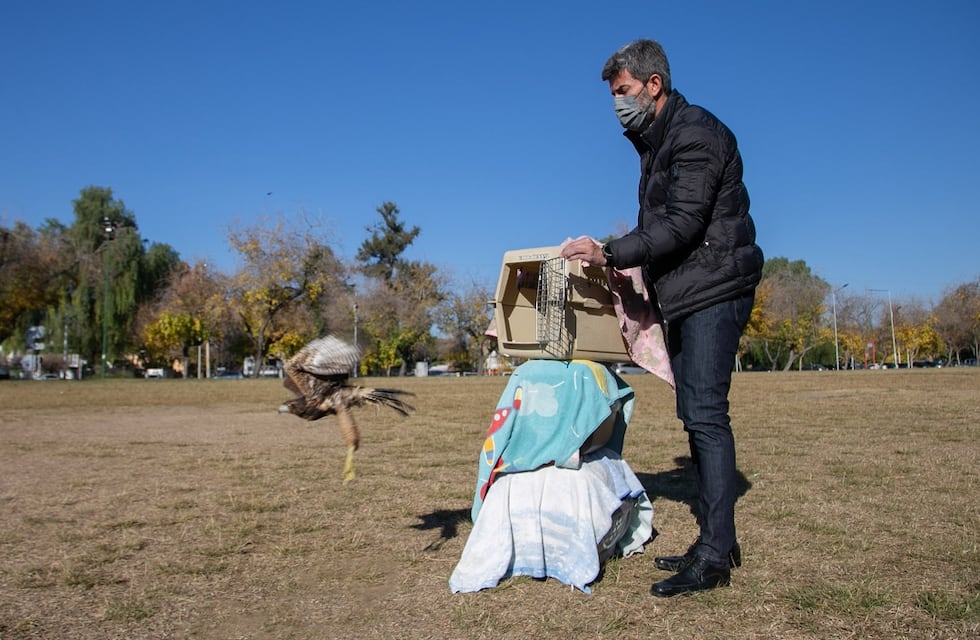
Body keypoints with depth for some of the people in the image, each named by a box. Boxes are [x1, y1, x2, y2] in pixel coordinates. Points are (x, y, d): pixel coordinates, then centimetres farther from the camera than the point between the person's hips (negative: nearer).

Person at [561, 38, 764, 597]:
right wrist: (616, 260, 11)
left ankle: (716, 556, -10)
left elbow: (682, 225, -21)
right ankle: (716, 542, 16)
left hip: (713, 291, -10)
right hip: (684, 297, 10)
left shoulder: (696, 134, -11)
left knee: (705, 415, -13)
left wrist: (610, 253, -24)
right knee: (698, 418, 9)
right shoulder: (658, 143, 19)